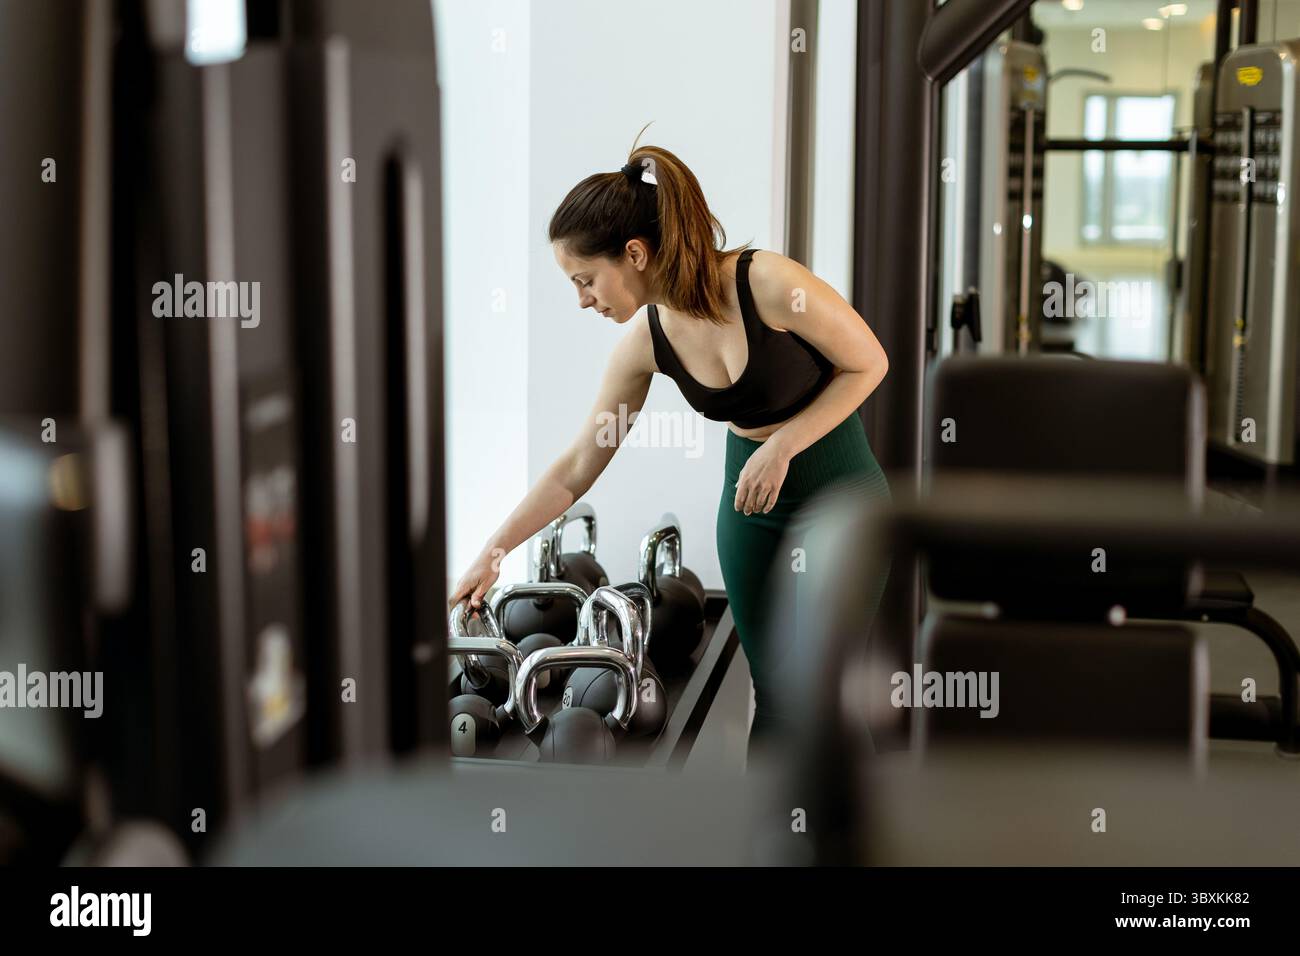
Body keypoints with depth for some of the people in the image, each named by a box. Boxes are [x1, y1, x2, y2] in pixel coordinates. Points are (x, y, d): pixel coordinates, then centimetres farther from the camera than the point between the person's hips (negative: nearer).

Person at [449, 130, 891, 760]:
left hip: (840, 493, -4)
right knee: (773, 691, 8)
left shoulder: (767, 283, -27)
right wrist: (490, 555, 0)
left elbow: (868, 364, -13)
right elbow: (575, 469, -1)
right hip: (751, 501, 5)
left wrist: (783, 445, -22)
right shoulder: (645, 343, -9)